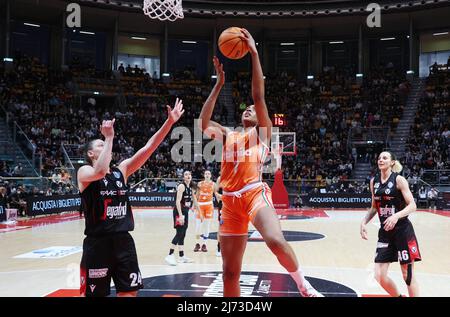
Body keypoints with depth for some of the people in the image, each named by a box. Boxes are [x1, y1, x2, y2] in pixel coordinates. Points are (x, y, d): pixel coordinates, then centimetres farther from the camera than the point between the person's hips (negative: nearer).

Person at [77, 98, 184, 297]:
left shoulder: (121, 170, 9)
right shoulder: (84, 172, -5)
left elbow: (148, 148, 1)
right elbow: (100, 171, -30)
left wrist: (170, 121, -7)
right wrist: (109, 138, -20)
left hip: (123, 240, 5)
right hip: (97, 243, -5)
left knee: (129, 292, 10)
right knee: (93, 294, 6)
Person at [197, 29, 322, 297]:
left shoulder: (262, 132, 12)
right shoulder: (227, 135, 23)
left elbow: (259, 96, 0)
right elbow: (203, 123, 6)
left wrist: (254, 53, -3)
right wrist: (219, 84, 8)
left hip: (255, 193, -4)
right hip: (231, 201, 4)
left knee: (276, 240, -29)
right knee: (230, 272, 4)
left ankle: (304, 286, -4)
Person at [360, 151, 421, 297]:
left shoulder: (399, 179, -9)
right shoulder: (374, 181, 6)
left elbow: (412, 206, -13)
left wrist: (396, 216, -29)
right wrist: (364, 222, 3)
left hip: (403, 230, -5)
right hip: (385, 231, 5)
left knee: (408, 274, 3)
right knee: (379, 276, 3)